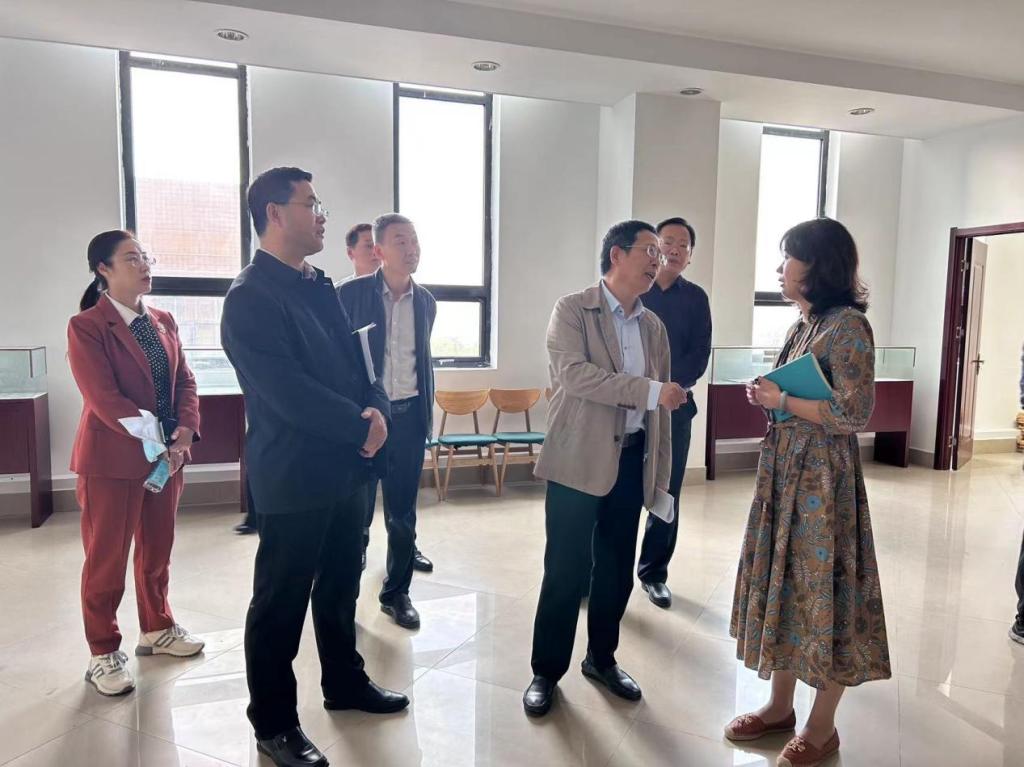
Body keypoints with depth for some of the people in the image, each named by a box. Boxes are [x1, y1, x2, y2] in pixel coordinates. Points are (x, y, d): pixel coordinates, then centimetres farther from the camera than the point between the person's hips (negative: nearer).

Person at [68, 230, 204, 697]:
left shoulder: (163, 322, 10)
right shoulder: (86, 327, -10)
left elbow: (185, 380, 6)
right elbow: (103, 399, -18)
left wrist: (184, 432, -11)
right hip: (112, 459, -6)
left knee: (158, 551, 17)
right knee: (106, 559, 6)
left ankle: (156, 628, 34)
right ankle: (104, 654, 20)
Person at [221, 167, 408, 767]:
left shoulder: (321, 287, 11)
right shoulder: (250, 297, -15)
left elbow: (357, 357, 11)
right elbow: (289, 392, -23)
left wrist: (376, 408, -9)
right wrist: (360, 427, -15)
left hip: (345, 467, 8)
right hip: (294, 475, -8)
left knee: (341, 586, 21)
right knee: (281, 602, 8)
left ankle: (345, 683, 40)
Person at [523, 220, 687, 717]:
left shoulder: (654, 326, 11)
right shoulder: (572, 309, -5)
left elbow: (661, 406, 14)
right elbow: (573, 373, -21)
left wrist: (661, 473, 11)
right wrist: (649, 390, -24)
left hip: (631, 460, 6)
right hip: (579, 459, -5)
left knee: (617, 569, 14)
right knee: (564, 570, 2)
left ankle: (602, 658, 35)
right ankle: (546, 671, 21)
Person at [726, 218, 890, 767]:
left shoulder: (848, 325, -15)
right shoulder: (805, 324, 11)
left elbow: (854, 414, -19)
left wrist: (781, 400, -14)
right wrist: (768, 395, 1)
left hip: (823, 475, -9)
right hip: (784, 468, 9)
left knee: (822, 588, 3)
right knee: (781, 581, 14)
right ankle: (780, 706, 29)